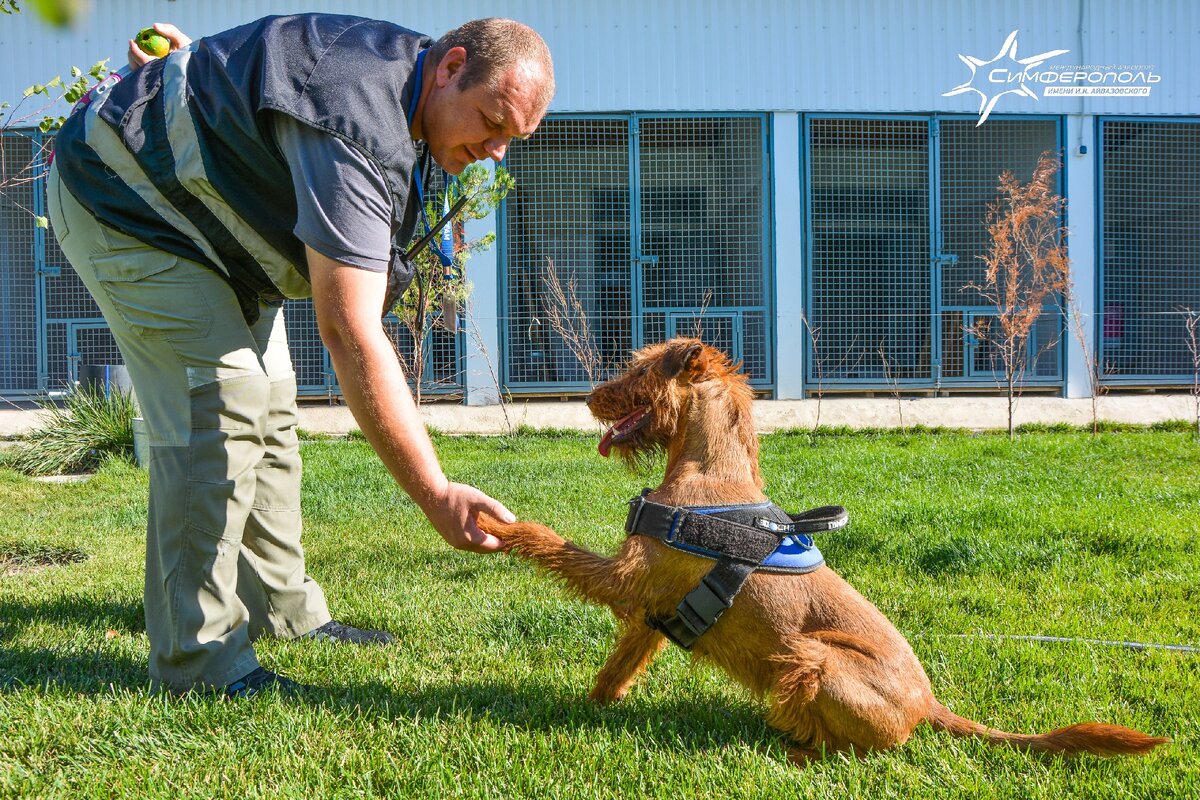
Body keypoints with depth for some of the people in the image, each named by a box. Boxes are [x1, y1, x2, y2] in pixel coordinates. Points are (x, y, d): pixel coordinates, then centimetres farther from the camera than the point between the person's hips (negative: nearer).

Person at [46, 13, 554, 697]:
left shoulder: (400, 74, -5)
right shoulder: (353, 126, -36)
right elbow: (350, 334, -41)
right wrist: (436, 494, -43)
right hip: (121, 194, -10)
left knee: (269, 404, 9)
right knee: (221, 400, -20)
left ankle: (284, 610, 21)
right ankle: (195, 657, -14)